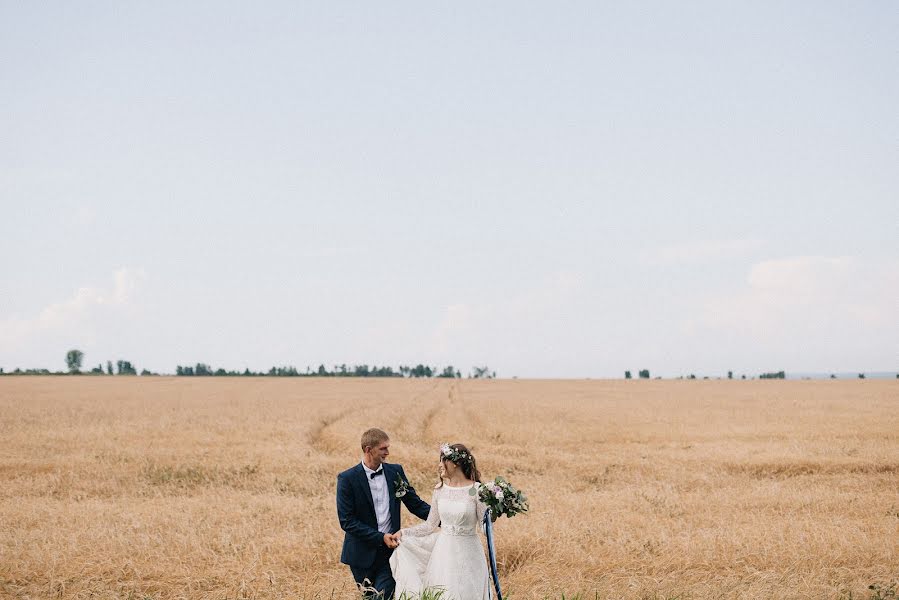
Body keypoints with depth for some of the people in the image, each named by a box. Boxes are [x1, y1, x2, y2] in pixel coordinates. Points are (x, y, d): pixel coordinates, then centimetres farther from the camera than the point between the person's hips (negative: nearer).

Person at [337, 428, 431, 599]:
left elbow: (415, 503, 7)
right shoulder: (347, 479, -9)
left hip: (390, 549, 2)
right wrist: (380, 537, -18)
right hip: (363, 553, -2)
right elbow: (347, 521, -12)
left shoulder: (395, 471, 3)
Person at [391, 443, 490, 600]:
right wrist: (404, 532, 1)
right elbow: (430, 525, 10)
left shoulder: (476, 490, -10)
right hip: (443, 550, 4)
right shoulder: (440, 489, 4)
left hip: (467, 553, -4)